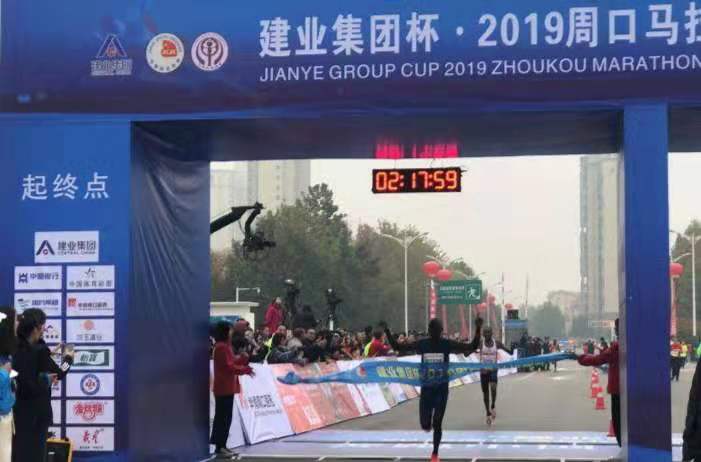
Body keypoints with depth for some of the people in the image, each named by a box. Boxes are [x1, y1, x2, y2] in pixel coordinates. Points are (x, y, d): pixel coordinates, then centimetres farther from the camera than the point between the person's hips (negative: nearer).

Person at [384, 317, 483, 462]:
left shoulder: (447, 344, -7)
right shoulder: (422, 344, -3)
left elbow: (473, 347, -13)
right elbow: (397, 347, 0)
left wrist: (478, 329, -25)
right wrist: (387, 331, -12)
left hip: (442, 388, -1)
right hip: (426, 388, 1)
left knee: (437, 423, -3)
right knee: (425, 425, 0)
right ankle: (429, 423, 39)